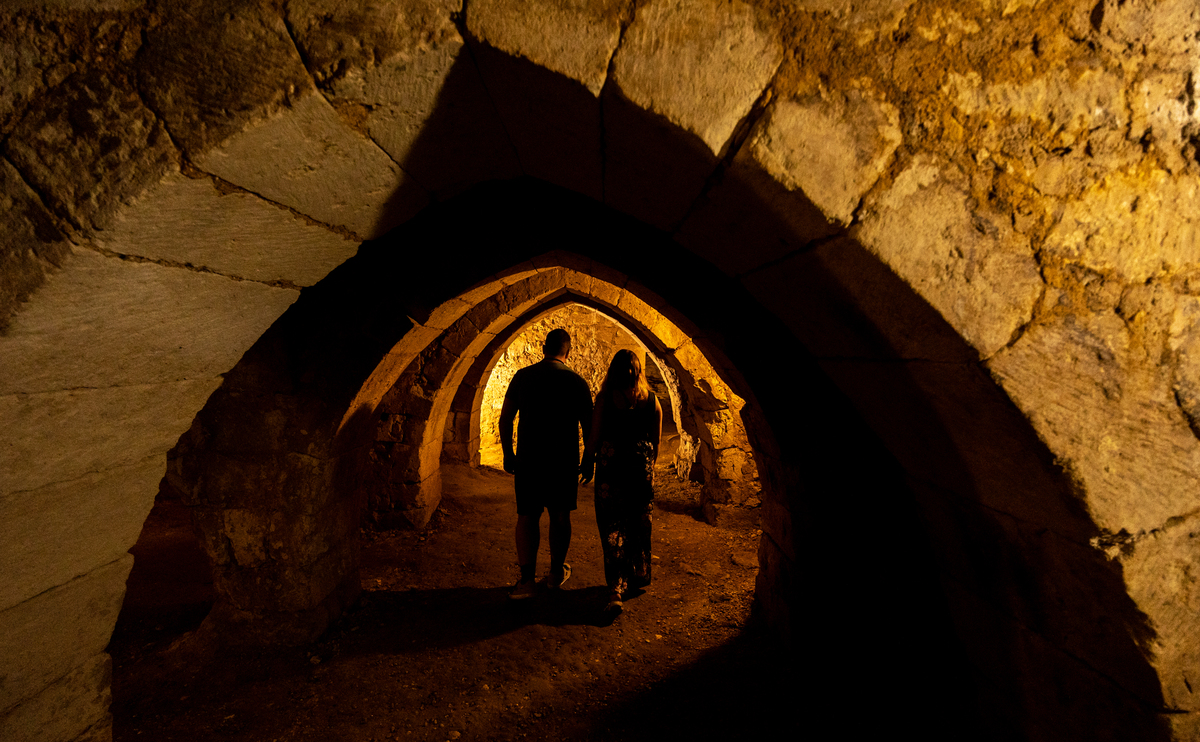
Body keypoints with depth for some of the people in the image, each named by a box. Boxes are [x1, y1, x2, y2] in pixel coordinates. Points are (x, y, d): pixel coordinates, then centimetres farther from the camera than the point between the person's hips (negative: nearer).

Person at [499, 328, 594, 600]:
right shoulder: (577, 382, -5)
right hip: (564, 460, 0)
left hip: (528, 459, 1)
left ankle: (527, 578, 3)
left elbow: (505, 419, 1)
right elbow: (589, 427, -3)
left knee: (527, 515, 9)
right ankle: (556, 572, 27)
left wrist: (508, 454, 11)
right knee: (560, 516, 14)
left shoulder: (522, 376, -1)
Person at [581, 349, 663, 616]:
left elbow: (594, 439, -5)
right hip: (642, 470, 3)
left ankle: (616, 590, 1)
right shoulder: (651, 400, 0)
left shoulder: (605, 399, -9)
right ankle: (639, 577, 35)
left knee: (613, 529, 4)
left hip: (611, 469, -3)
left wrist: (587, 464, 10)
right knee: (639, 526, 19)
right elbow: (656, 441, 7)